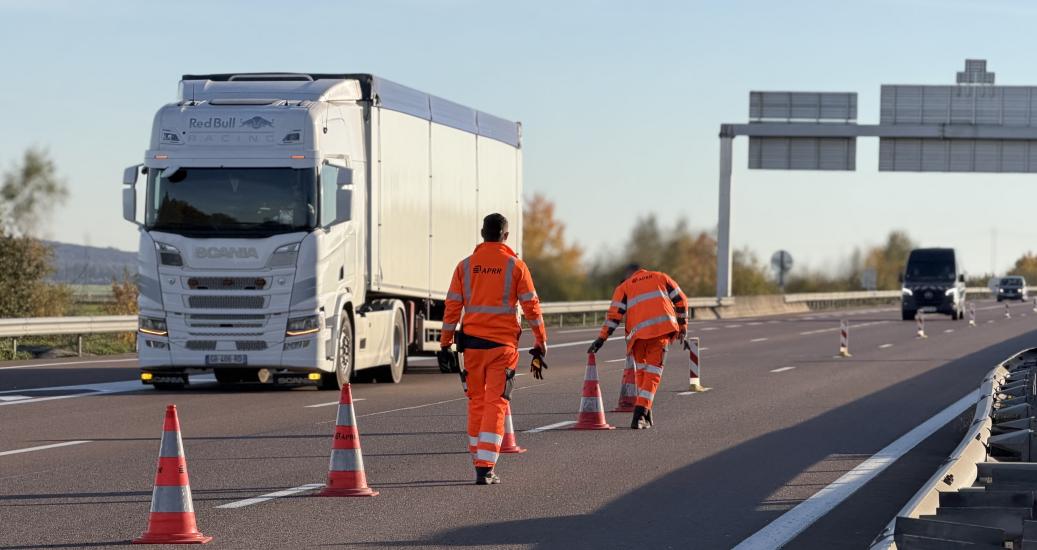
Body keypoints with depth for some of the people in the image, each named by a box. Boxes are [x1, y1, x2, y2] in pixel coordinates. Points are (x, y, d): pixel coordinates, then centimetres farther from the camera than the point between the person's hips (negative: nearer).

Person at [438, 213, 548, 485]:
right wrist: (541, 345, 6)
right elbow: (531, 307, -2)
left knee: (476, 403, 13)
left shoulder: (465, 266, 4)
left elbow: (452, 307, 3)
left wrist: (445, 345, 9)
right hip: (503, 344, -2)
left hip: (472, 343, 2)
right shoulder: (515, 266, -2)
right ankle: (486, 469, -11)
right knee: (495, 404, -2)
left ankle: (480, 463, 20)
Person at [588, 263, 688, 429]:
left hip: (639, 332, 0)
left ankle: (646, 415, 17)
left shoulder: (624, 287, 17)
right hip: (662, 328, 0)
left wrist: (602, 338, 5)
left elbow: (614, 314, 6)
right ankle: (641, 414, -12)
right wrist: (682, 326, 23)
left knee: (641, 370, 18)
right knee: (653, 372, 1)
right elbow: (681, 300, 17)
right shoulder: (660, 277, 22)